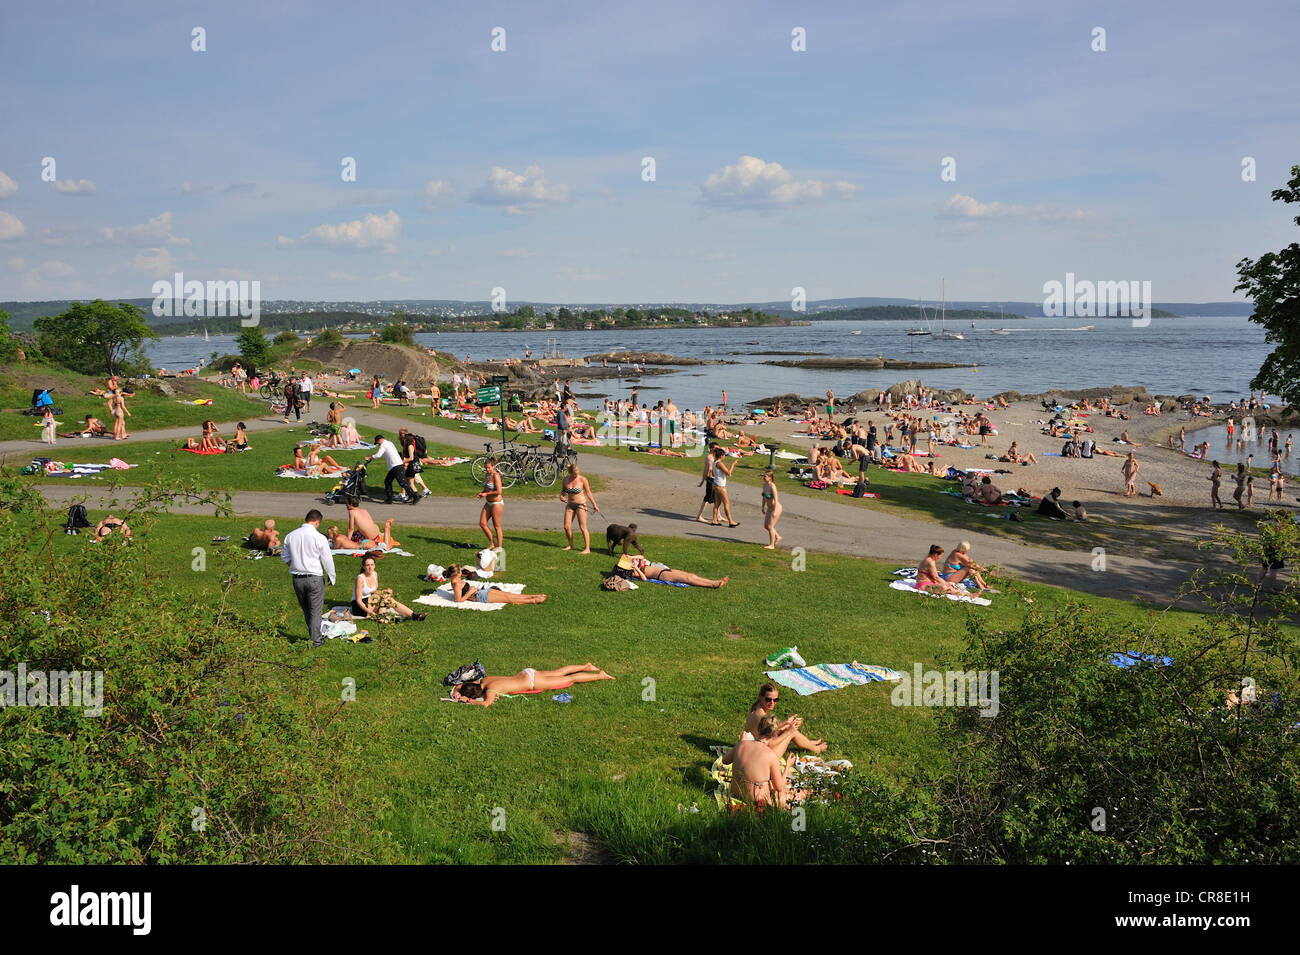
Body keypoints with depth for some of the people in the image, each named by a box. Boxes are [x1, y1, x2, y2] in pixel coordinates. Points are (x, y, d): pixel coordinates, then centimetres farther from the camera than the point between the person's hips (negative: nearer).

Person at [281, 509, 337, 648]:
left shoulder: (290, 536, 1)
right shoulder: (319, 538, -13)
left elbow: (285, 558, 11)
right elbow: (327, 560, -7)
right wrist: (331, 578, 6)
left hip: (296, 578, 5)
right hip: (314, 578, -5)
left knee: (306, 610, 19)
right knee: (315, 611, 6)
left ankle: (312, 635, 30)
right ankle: (316, 640, 8)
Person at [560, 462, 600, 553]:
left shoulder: (582, 480, -11)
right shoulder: (566, 480, 1)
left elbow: (588, 493, -4)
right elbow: (563, 490, 19)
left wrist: (594, 505, -4)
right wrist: (561, 495, -4)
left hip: (581, 505, -5)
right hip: (570, 504, 5)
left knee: (583, 527, -8)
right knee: (566, 527, 2)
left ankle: (587, 549, -6)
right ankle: (571, 545, 21)